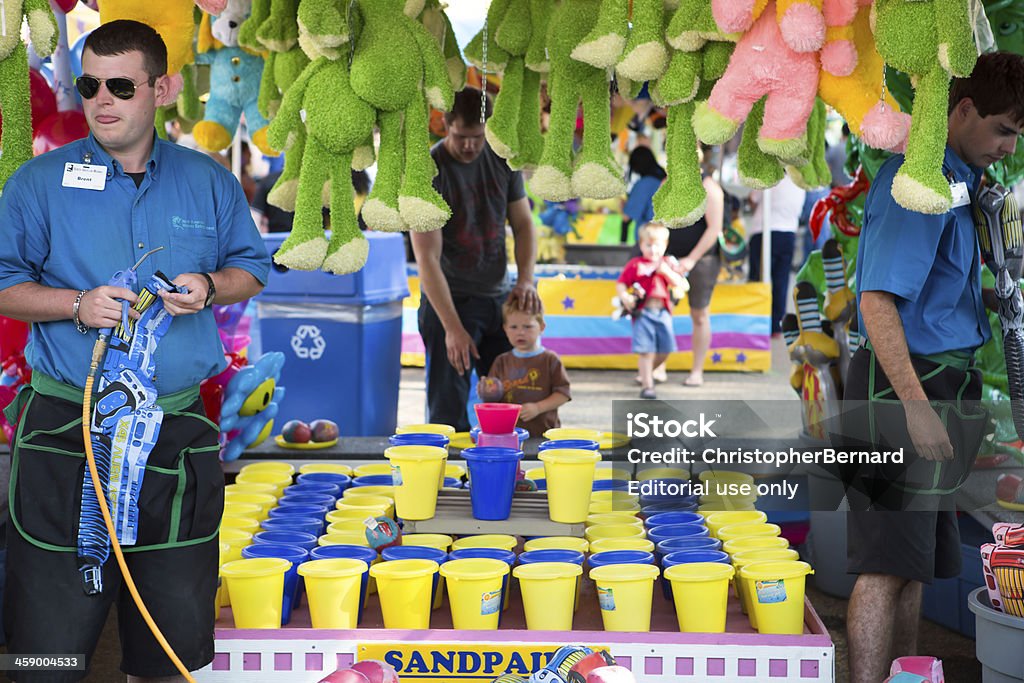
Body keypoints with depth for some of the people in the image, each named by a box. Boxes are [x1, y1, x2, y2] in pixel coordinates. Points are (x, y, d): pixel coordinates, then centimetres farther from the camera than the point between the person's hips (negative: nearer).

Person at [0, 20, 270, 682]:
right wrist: (76, 304, -14)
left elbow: (252, 269, 16)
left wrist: (208, 288, -6)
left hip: (180, 425, 2)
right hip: (64, 428, -2)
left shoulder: (210, 182, 8)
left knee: (176, 620, 11)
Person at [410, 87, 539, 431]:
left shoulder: (503, 160, 1)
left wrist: (525, 279, -7)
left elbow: (523, 224, 11)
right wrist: (452, 327, -25)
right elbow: (427, 259, -19)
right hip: (449, 300, -5)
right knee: (448, 408, -5)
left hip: (499, 297, 5)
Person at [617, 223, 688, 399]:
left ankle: (644, 371, 34)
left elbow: (681, 285, 1)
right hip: (643, 312, -4)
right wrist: (625, 297, -18)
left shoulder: (667, 264, 10)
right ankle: (647, 385, 0)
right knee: (646, 351, -7)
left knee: (665, 349, 9)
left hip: (663, 312, 4)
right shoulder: (635, 265, 2)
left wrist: (666, 271, -12)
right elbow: (621, 284, 1)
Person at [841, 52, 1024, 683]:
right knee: (889, 563, -11)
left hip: (945, 380, 10)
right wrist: (916, 406, -27)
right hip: (904, 379, -10)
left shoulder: (960, 179, 15)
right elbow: (878, 300, -23)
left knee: (914, 561, 14)